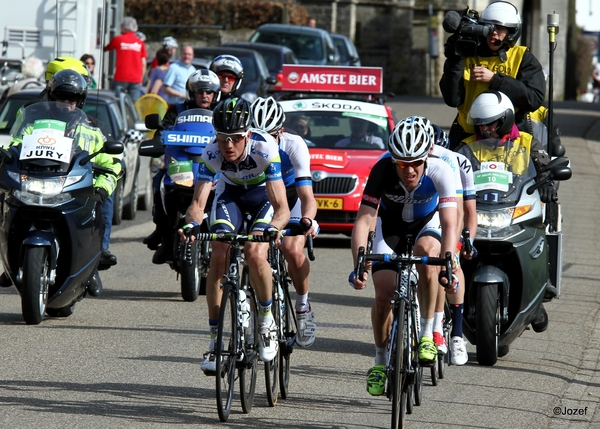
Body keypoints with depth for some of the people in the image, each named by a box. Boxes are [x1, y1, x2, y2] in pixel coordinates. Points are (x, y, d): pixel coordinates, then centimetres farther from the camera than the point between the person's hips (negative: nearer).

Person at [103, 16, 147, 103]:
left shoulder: (118, 39, 3)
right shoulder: (140, 43, 9)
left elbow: (106, 49, 22)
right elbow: (143, 64, 7)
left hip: (121, 78, -2)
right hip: (136, 79, 2)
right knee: (134, 104, -1)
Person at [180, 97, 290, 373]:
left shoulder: (265, 149, -37)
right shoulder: (212, 154, -29)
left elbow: (281, 208, -39)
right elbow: (198, 203, -31)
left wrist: (272, 228, -60)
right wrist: (192, 224, -53)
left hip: (264, 193, -3)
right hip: (230, 192, 3)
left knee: (255, 254, -28)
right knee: (218, 257, -17)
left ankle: (267, 319, -3)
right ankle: (215, 341, -8)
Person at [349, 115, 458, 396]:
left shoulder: (440, 172, -33)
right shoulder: (382, 171, -32)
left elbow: (450, 225, -39)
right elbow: (364, 220, -34)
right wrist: (358, 265, -47)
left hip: (427, 224, -1)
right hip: (391, 224, 1)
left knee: (427, 251, -35)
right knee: (384, 294, -13)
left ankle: (428, 333, -23)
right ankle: (381, 360, 11)